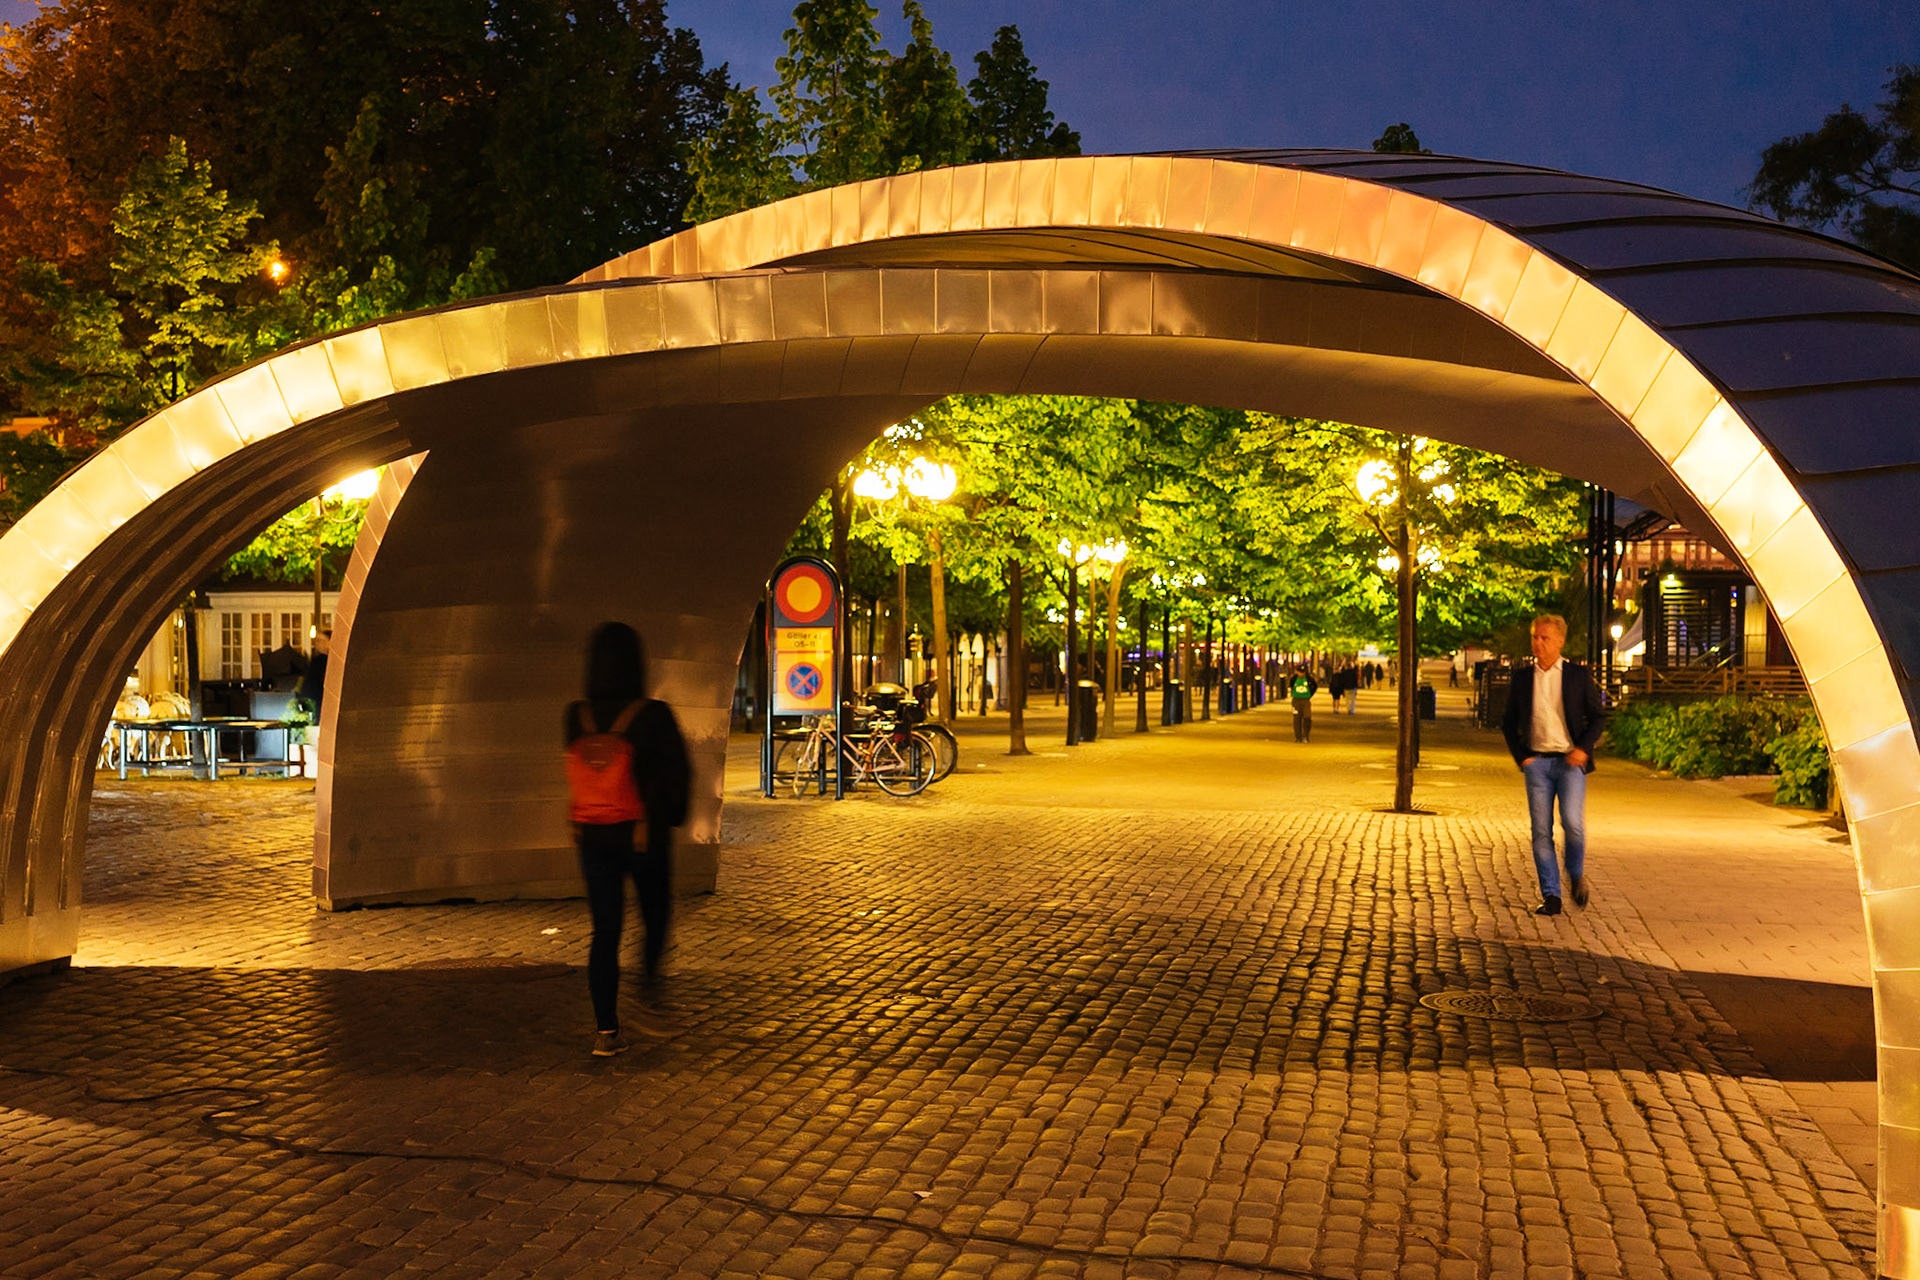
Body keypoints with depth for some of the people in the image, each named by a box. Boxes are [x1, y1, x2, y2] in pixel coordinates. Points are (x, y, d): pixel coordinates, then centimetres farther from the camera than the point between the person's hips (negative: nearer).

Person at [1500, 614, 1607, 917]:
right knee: (1541, 831, -1)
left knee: (1572, 822, -16)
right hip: (1537, 762, 2)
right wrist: (1521, 756, 3)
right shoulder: (1522, 679, 9)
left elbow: (1598, 716, 7)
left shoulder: (1578, 675, 4)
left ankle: (1576, 875, 13)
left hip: (1570, 761, -2)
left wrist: (1584, 748, -7)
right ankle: (1550, 897, 6)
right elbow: (1509, 722, 15)